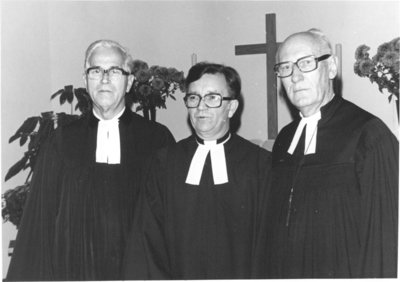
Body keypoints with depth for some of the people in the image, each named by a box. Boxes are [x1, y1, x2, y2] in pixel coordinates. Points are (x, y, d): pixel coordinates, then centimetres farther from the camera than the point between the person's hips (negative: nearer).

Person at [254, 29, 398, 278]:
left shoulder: (369, 134, -12)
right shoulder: (284, 139, 8)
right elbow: (272, 227, 11)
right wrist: (266, 275, 5)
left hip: (343, 272, -5)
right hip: (280, 273, 5)